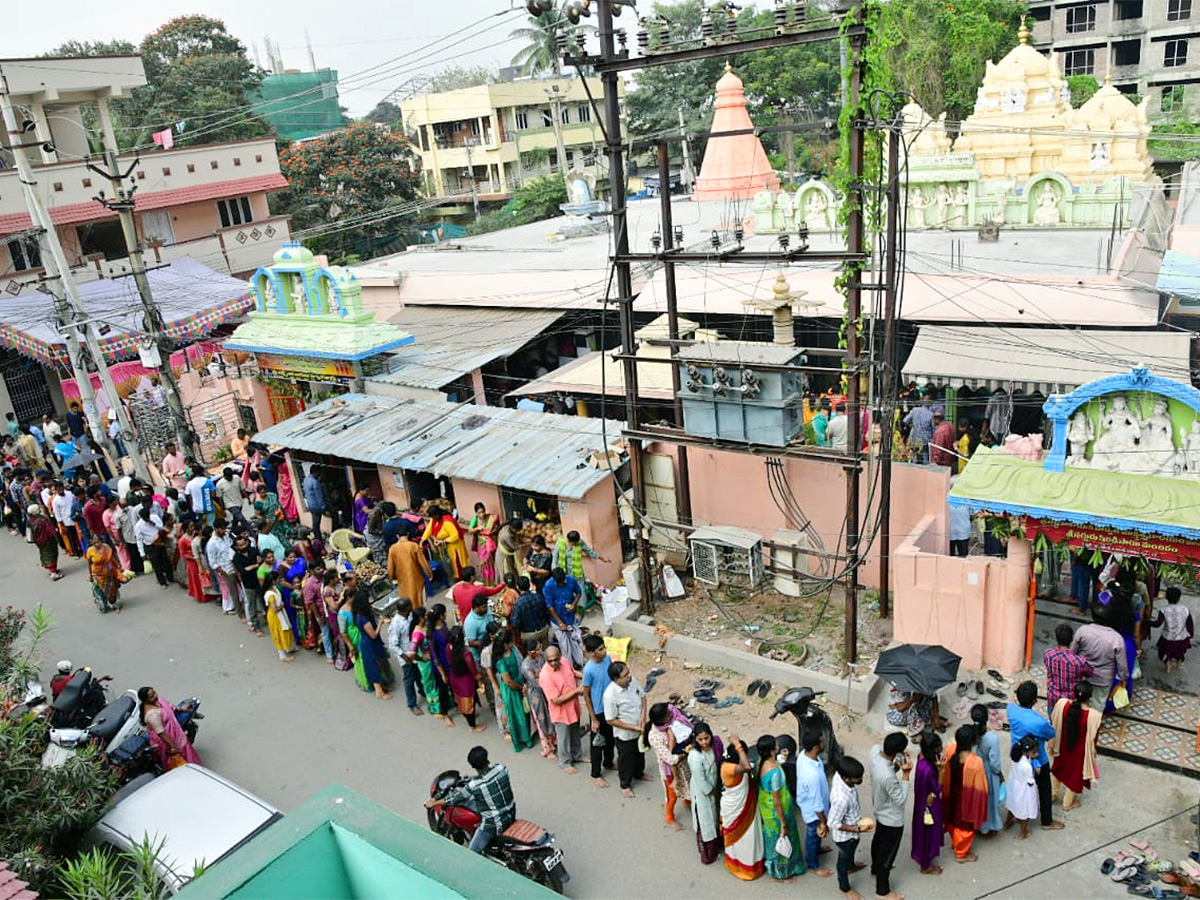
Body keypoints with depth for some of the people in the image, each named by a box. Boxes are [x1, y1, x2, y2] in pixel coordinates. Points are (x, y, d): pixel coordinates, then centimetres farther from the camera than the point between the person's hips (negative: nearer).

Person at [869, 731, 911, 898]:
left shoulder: (875, 750, -22)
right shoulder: (888, 777, -44)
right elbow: (900, 799, -27)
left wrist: (897, 766, -18)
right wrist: (906, 774, -31)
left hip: (879, 810, 8)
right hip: (892, 819, -8)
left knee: (879, 839, 33)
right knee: (887, 854, 16)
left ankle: (876, 867, 60)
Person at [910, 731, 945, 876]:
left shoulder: (922, 757, -12)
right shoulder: (928, 769, -39)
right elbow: (938, 789, -25)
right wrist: (940, 769, -33)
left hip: (924, 802, 8)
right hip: (929, 804, -8)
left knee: (924, 831, 29)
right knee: (928, 833, 15)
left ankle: (920, 856, 52)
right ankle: (926, 866, 37)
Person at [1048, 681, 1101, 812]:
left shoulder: (1062, 704, -26)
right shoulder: (1093, 716, -34)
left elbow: (1054, 725, -9)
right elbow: (1092, 738, -18)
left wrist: (1052, 744, 10)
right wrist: (1092, 754, 3)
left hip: (1062, 746, 3)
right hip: (1079, 751, -2)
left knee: (1058, 768, 32)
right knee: (1075, 774, 25)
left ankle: (1053, 794, 53)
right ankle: (1067, 803, 47)